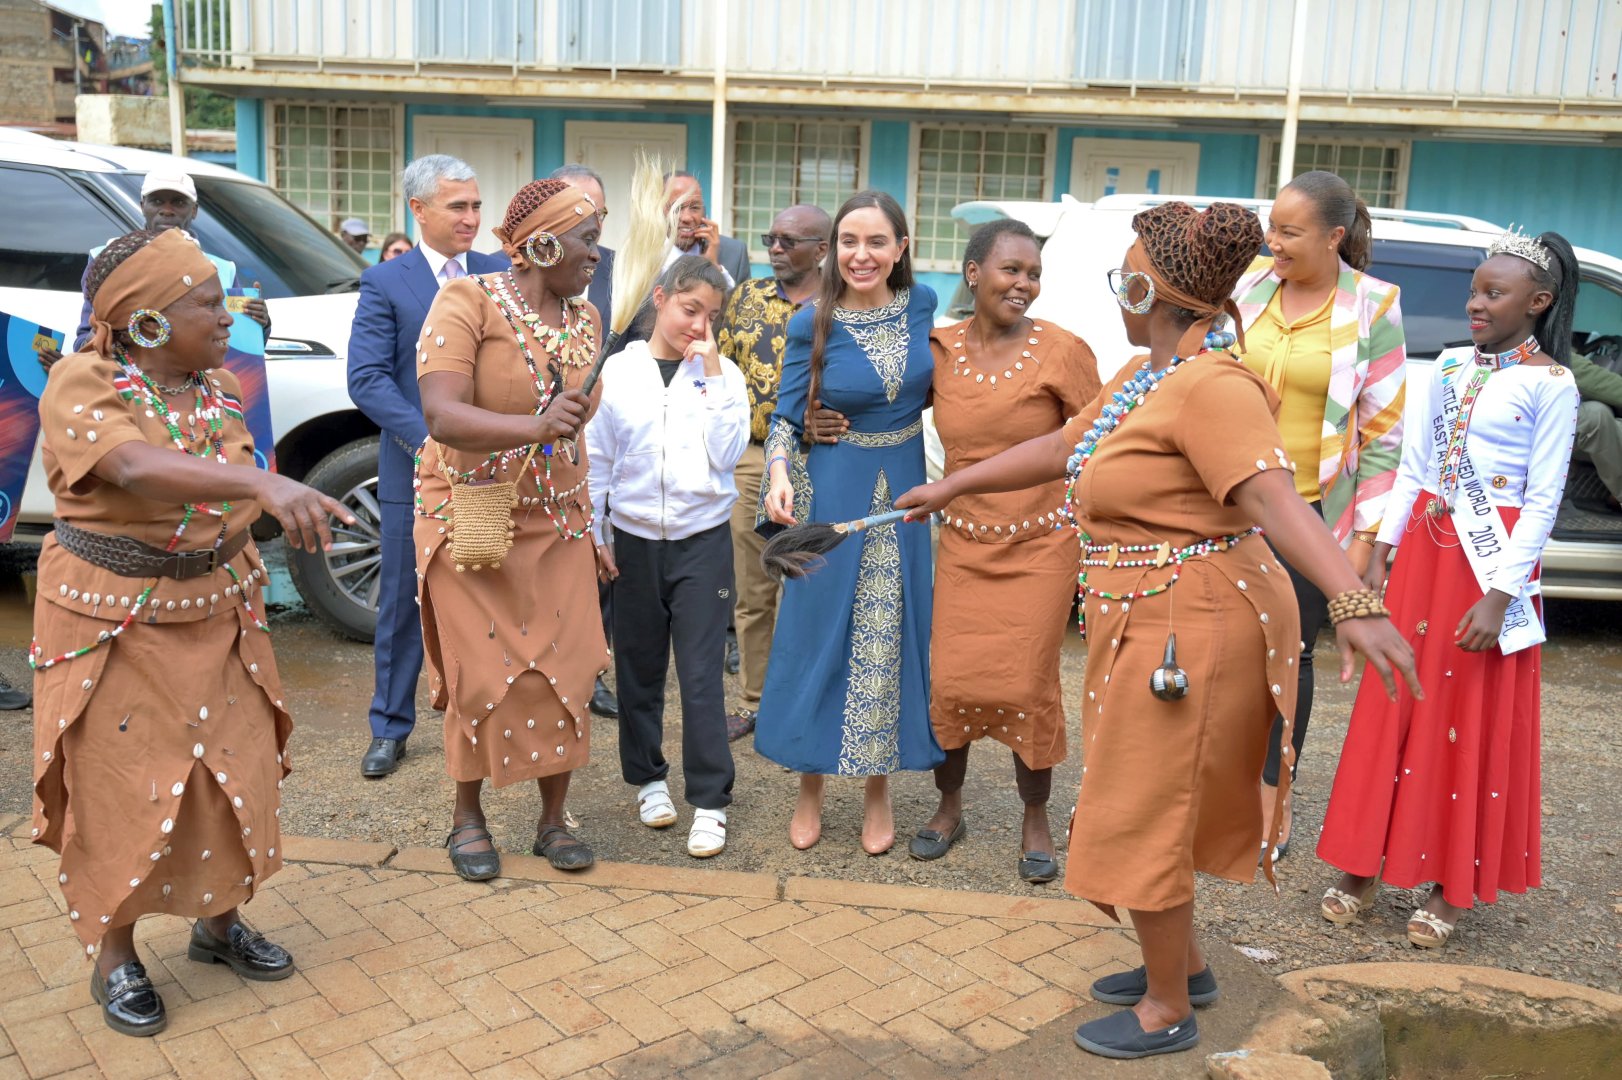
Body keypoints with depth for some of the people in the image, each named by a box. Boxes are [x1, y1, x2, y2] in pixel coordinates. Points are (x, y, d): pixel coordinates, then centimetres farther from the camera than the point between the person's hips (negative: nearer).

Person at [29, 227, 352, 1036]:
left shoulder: (222, 387, 1)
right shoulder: (82, 387, -18)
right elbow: (136, 468, -38)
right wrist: (266, 484, -53)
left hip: (215, 618, 6)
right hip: (113, 628, -5)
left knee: (233, 773, 12)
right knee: (120, 790, 4)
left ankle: (218, 922, 33)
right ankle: (114, 958, 24)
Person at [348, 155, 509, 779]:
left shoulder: (502, 276, 7)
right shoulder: (385, 283, -2)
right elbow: (368, 379, -9)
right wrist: (428, 438, -21)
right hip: (415, 472, -2)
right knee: (403, 604, 8)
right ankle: (390, 728, 23)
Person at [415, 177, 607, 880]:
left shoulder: (586, 317, 5)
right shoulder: (468, 302, -14)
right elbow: (443, 416, -27)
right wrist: (536, 428, -42)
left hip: (557, 523, 5)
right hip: (472, 521, -4)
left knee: (564, 673, 3)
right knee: (482, 677, 4)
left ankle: (553, 818, 20)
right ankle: (468, 816, 24)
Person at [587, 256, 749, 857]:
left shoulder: (723, 374, 1)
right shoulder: (618, 371, 1)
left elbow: (727, 453, -11)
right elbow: (597, 459, 6)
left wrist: (711, 372, -12)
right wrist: (595, 536, 5)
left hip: (703, 541, -1)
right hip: (634, 541, 2)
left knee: (701, 674, -3)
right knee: (638, 667, 12)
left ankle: (710, 801, 6)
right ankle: (648, 779, 30)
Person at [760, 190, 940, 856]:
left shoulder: (923, 305, -1)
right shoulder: (813, 325, -9)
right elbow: (786, 414, -10)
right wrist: (779, 474, -28)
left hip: (904, 487, 3)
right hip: (834, 490, -2)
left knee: (891, 635, 8)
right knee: (821, 630, 4)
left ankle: (878, 790, 24)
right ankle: (810, 789, 21)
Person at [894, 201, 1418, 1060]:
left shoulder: (1209, 387, -20)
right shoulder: (1144, 377, 10)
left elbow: (1277, 502, -32)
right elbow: (1058, 448, 20)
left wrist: (1353, 605, -43)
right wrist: (952, 487, 27)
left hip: (1187, 628, -10)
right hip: (1145, 624, 10)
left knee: (1144, 815, 3)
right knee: (1151, 805, 21)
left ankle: (1167, 1012, 22)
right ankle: (1183, 966, 40)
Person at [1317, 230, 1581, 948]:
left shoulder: (1550, 384, -6)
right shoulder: (1446, 369, 9)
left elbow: (1543, 500, -9)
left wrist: (1500, 596, -15)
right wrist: (1381, 555, 5)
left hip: (1490, 561, -5)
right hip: (1422, 549, 5)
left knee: (1473, 726, 3)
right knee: (1393, 709, 8)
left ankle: (1452, 887, 16)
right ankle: (1365, 866, 18)